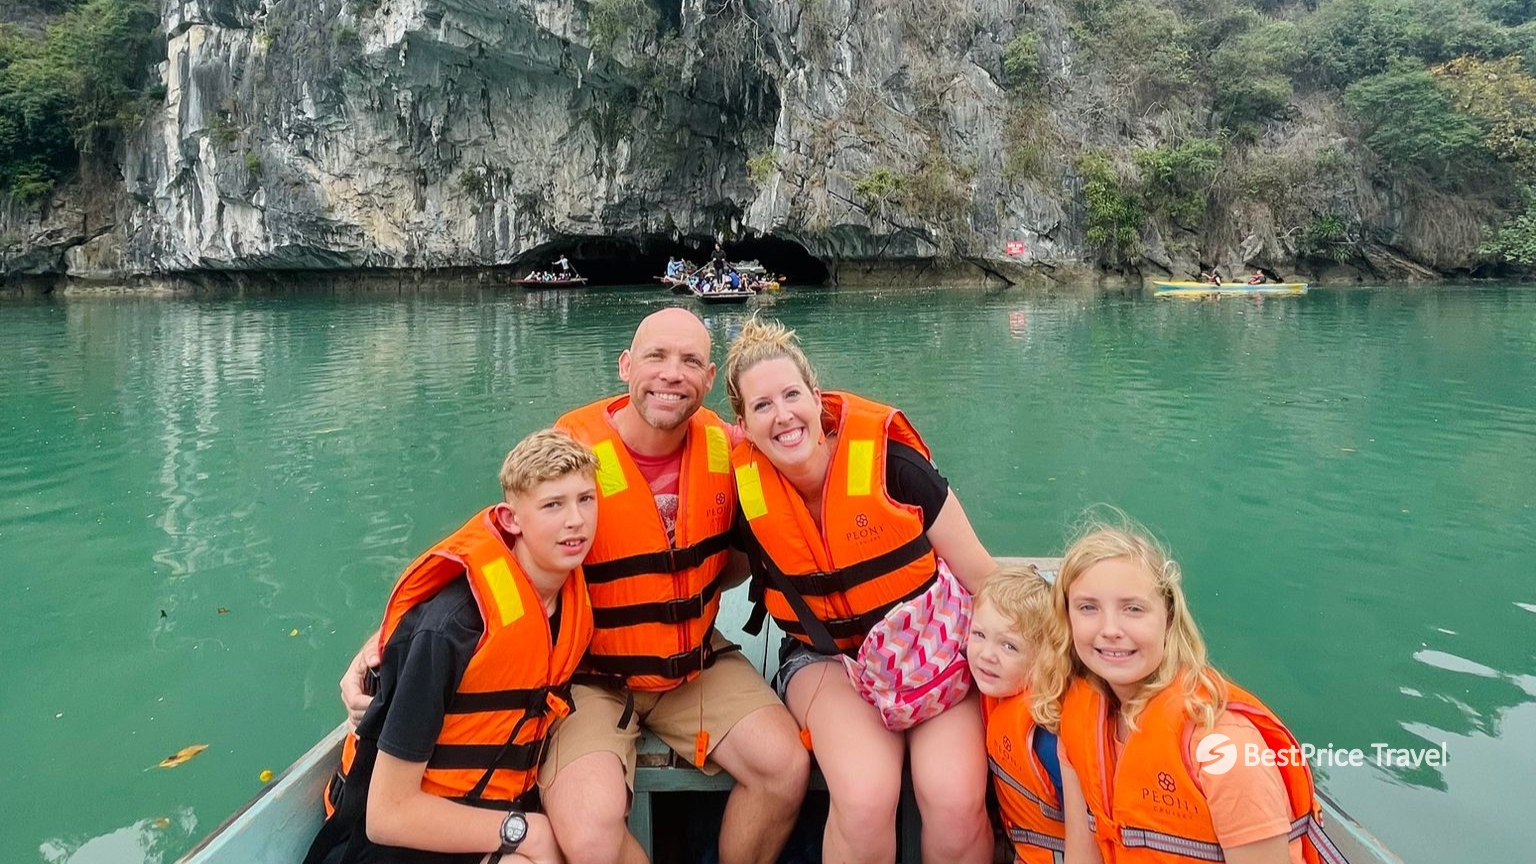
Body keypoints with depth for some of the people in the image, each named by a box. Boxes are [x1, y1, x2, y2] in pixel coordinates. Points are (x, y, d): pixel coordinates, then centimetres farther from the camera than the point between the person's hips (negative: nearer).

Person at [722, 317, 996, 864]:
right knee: (864, 798, -29)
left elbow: (981, 577, -6)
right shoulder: (748, 490, -10)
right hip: (825, 658, 1)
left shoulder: (888, 461, -16)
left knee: (956, 800, -27)